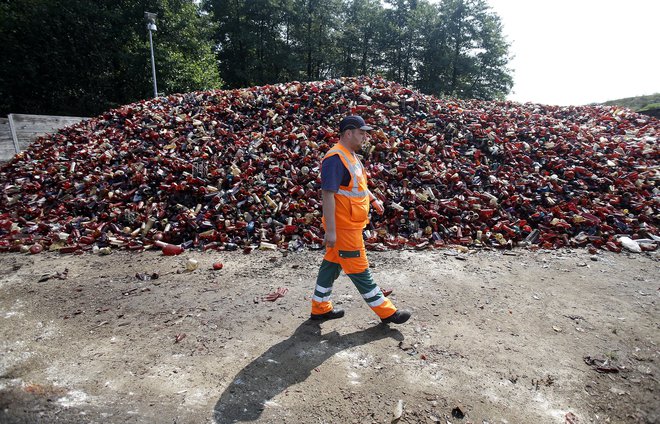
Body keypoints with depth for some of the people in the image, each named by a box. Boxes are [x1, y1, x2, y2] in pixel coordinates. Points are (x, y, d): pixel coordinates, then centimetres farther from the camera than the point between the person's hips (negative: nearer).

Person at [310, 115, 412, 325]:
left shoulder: (350, 155, 13)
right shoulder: (335, 158, -20)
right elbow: (328, 195, -25)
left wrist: (373, 199, 27)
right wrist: (330, 230, -26)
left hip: (351, 224, 10)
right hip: (343, 227, -10)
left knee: (332, 264, 17)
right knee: (359, 270, 3)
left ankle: (320, 308, 30)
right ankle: (386, 312, 15)